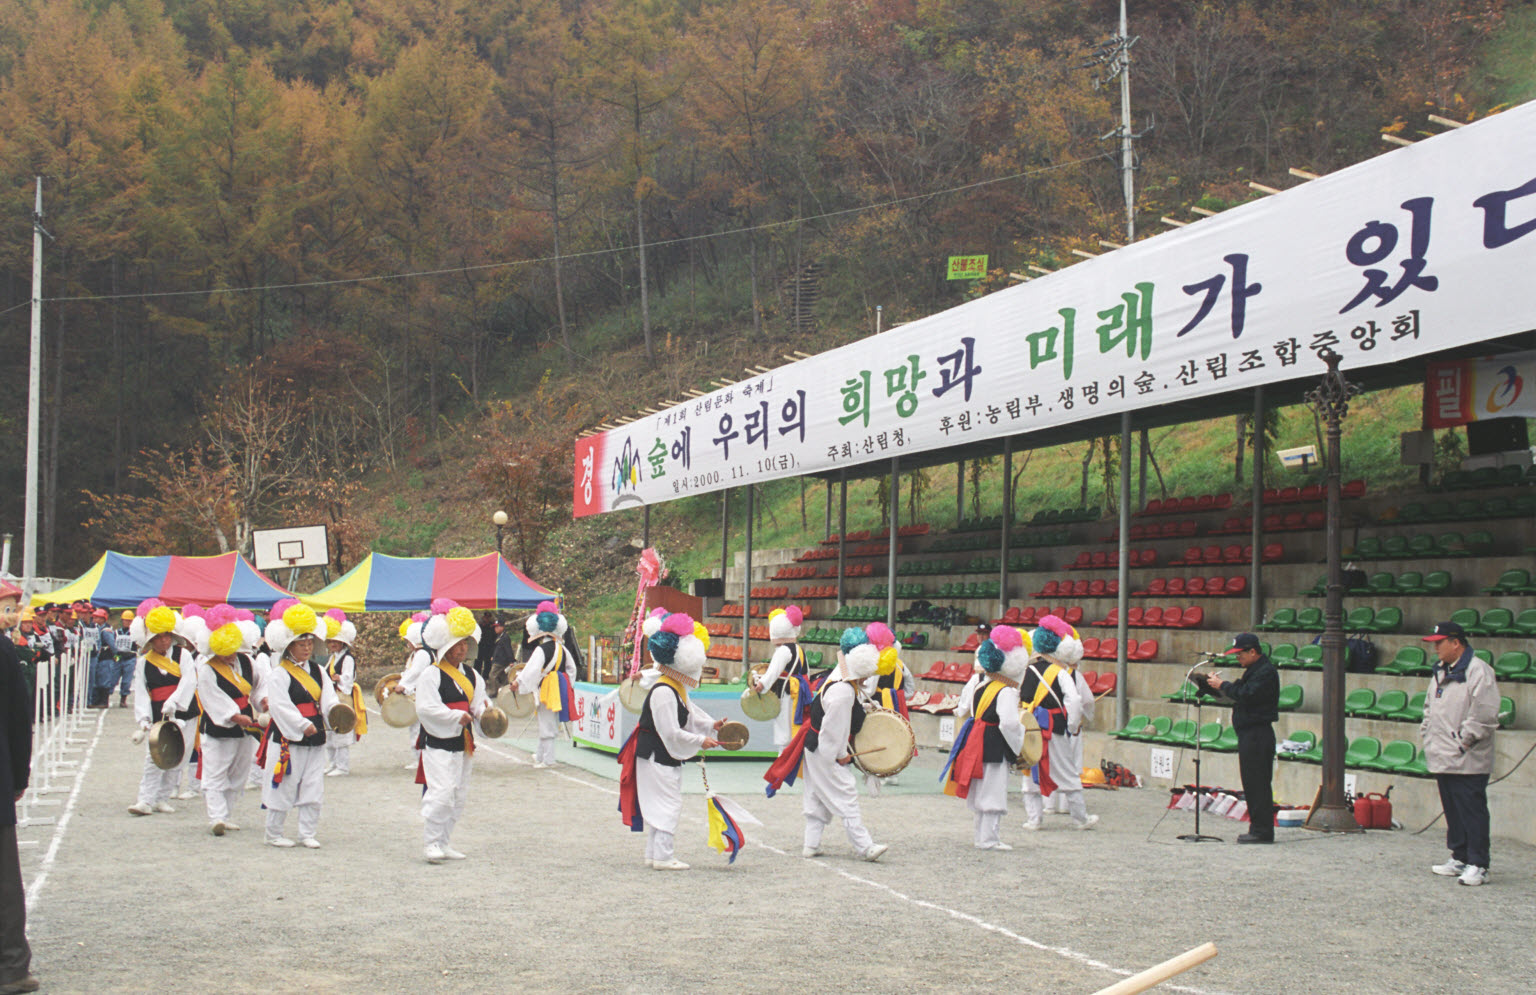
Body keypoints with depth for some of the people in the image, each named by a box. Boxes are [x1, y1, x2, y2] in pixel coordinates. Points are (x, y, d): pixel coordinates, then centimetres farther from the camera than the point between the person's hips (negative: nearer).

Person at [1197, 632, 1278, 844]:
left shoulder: (1266, 672, -12)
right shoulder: (1253, 670, 19)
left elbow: (1245, 695, -23)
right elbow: (1237, 693, 17)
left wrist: (1223, 685, -12)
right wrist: (1208, 683, 8)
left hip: (1258, 735, -10)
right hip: (1248, 734, 10)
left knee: (1257, 783, -9)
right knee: (1252, 784, 11)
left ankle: (1262, 831, -7)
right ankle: (1258, 828, 15)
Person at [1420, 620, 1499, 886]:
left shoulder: (1478, 672, -12)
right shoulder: (1441, 672, 17)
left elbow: (1484, 715, -18)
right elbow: (1430, 707, 27)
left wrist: (1463, 740, -16)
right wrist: (1426, 735, 15)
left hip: (1468, 761, -9)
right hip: (1442, 759, 9)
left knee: (1472, 811, -7)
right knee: (1452, 811, 14)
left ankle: (1478, 865, -5)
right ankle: (1459, 859, 23)